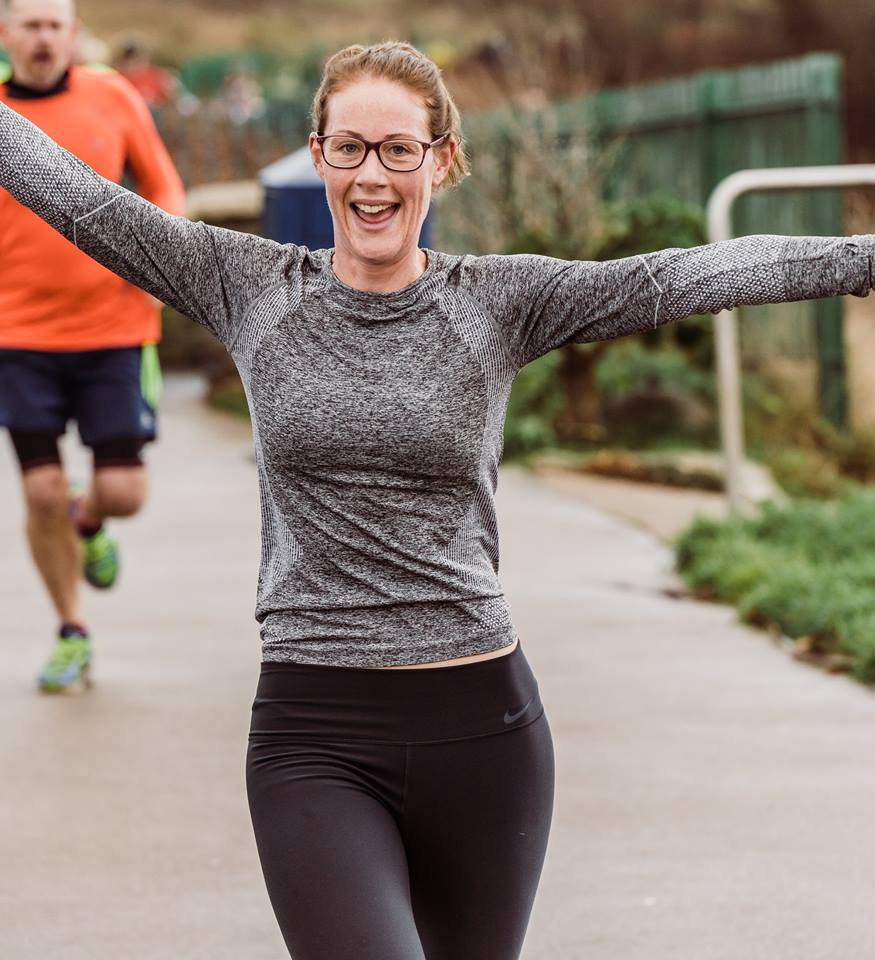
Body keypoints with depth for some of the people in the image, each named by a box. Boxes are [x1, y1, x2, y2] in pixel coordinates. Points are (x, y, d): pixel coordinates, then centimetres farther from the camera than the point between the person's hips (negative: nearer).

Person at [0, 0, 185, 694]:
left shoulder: (114, 99, 2)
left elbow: (164, 187, 11)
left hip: (113, 329, 1)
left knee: (123, 493, -3)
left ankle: (88, 523, 36)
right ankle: (72, 636, 17)